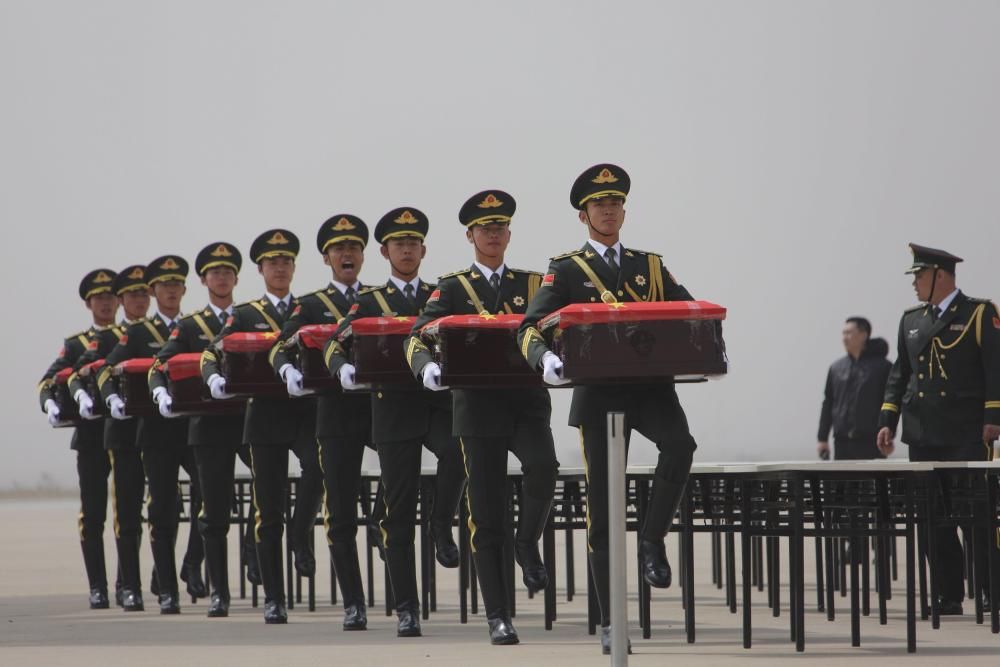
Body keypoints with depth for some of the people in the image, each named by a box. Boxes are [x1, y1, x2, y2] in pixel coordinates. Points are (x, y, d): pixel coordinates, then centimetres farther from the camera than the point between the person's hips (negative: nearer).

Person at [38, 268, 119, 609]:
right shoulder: (76, 344, 12)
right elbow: (49, 380, 2)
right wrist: (50, 403, -21)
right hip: (92, 436, 0)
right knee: (92, 514, -1)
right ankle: (98, 588, 2)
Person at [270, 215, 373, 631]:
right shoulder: (312, 306, 10)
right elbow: (281, 348, -1)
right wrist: (288, 370, -24)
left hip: (383, 404, 1)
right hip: (337, 413, -1)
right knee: (340, 514, -1)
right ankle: (353, 606, 5)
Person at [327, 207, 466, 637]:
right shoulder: (370, 303, 9)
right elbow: (334, 344, 0)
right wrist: (344, 368, -23)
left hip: (440, 402, 1)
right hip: (395, 411, -1)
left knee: (458, 450, -34)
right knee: (399, 513, -1)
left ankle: (442, 528, -9)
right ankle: (406, 610, 4)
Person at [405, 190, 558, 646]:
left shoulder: (532, 284, 13)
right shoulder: (452, 290, 7)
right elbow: (417, 339, -3)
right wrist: (428, 366, -26)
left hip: (527, 399, 1)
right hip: (479, 407, -1)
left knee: (543, 466, -30)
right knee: (486, 516, -1)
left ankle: (527, 543, -1)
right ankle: (497, 617, 6)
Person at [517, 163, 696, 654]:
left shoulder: (650, 267, 16)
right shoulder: (566, 271, 7)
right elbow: (529, 328, -4)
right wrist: (545, 358, -26)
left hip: (650, 385, 2)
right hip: (599, 393, -2)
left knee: (679, 444, -32)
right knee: (603, 507, 0)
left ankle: (652, 541, -11)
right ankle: (610, 622, 8)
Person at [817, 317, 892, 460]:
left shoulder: (881, 366, 0)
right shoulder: (836, 368, 14)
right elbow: (828, 404, 16)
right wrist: (822, 439, 12)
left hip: (870, 442, -4)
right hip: (842, 441, 4)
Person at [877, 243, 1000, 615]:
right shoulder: (911, 320, 16)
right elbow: (899, 375, 18)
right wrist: (887, 421, 10)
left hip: (967, 435, -6)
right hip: (923, 437, 6)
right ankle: (949, 597, 7)